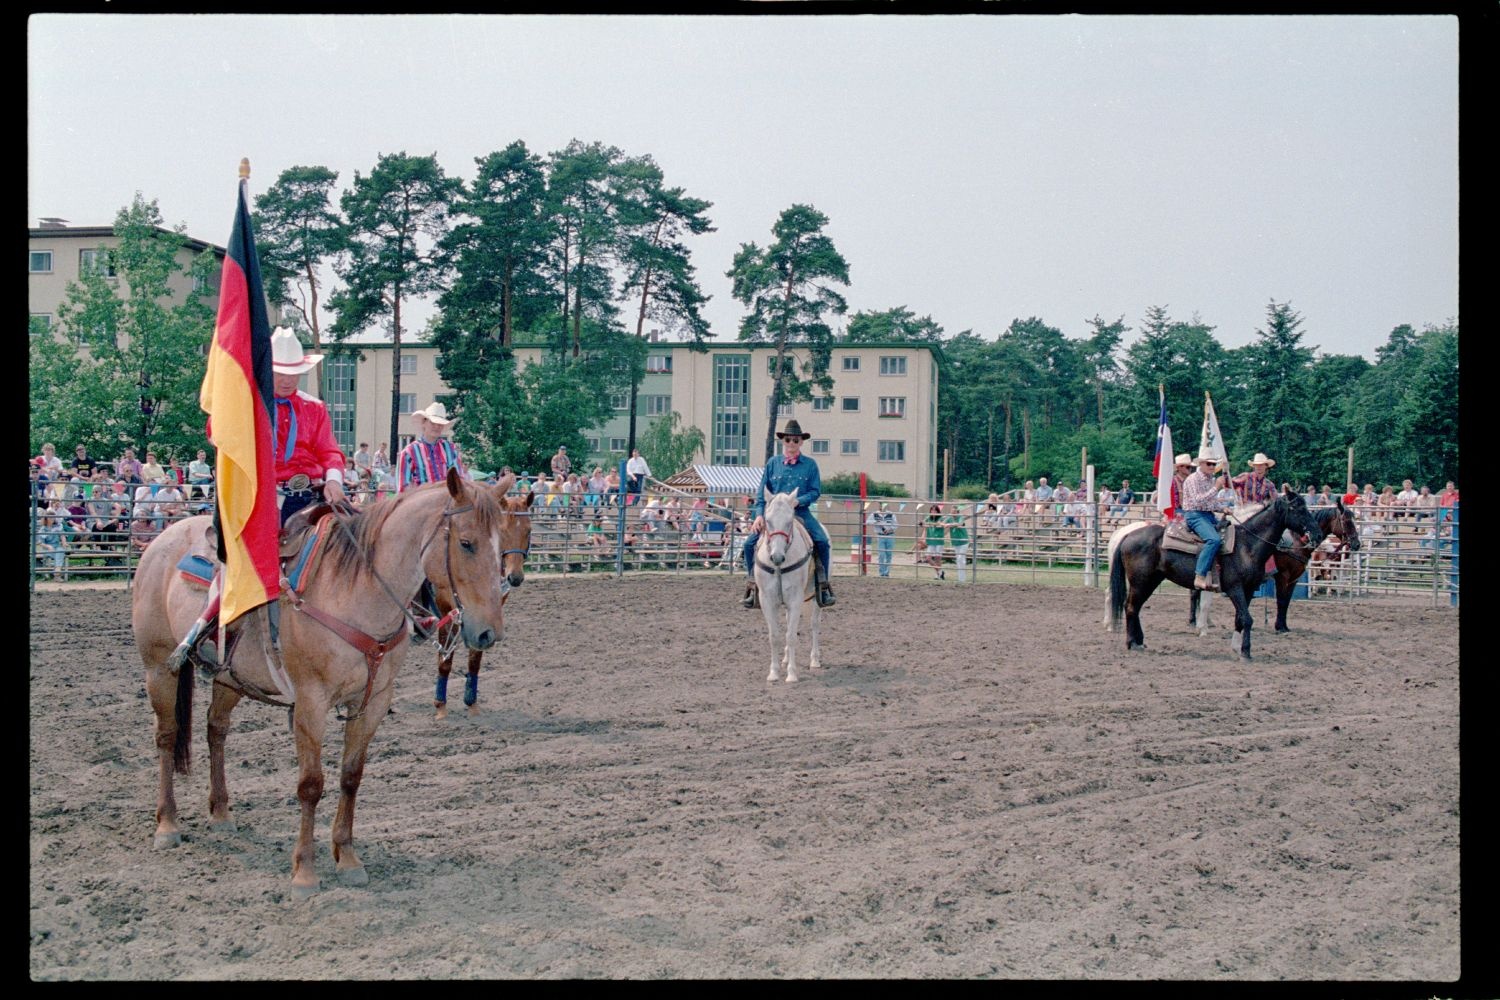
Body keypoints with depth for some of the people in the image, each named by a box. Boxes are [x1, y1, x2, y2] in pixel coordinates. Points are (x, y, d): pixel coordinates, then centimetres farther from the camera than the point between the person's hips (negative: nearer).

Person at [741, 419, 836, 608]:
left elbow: (816, 491, 0)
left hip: (801, 512, -1)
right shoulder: (773, 463, 8)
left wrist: (798, 501, -17)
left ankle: (823, 586, -10)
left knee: (822, 541, -23)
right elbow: (762, 492, 6)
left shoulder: (810, 465, 4)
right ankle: (753, 584, -2)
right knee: (750, 543, -15)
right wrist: (759, 515, -7)